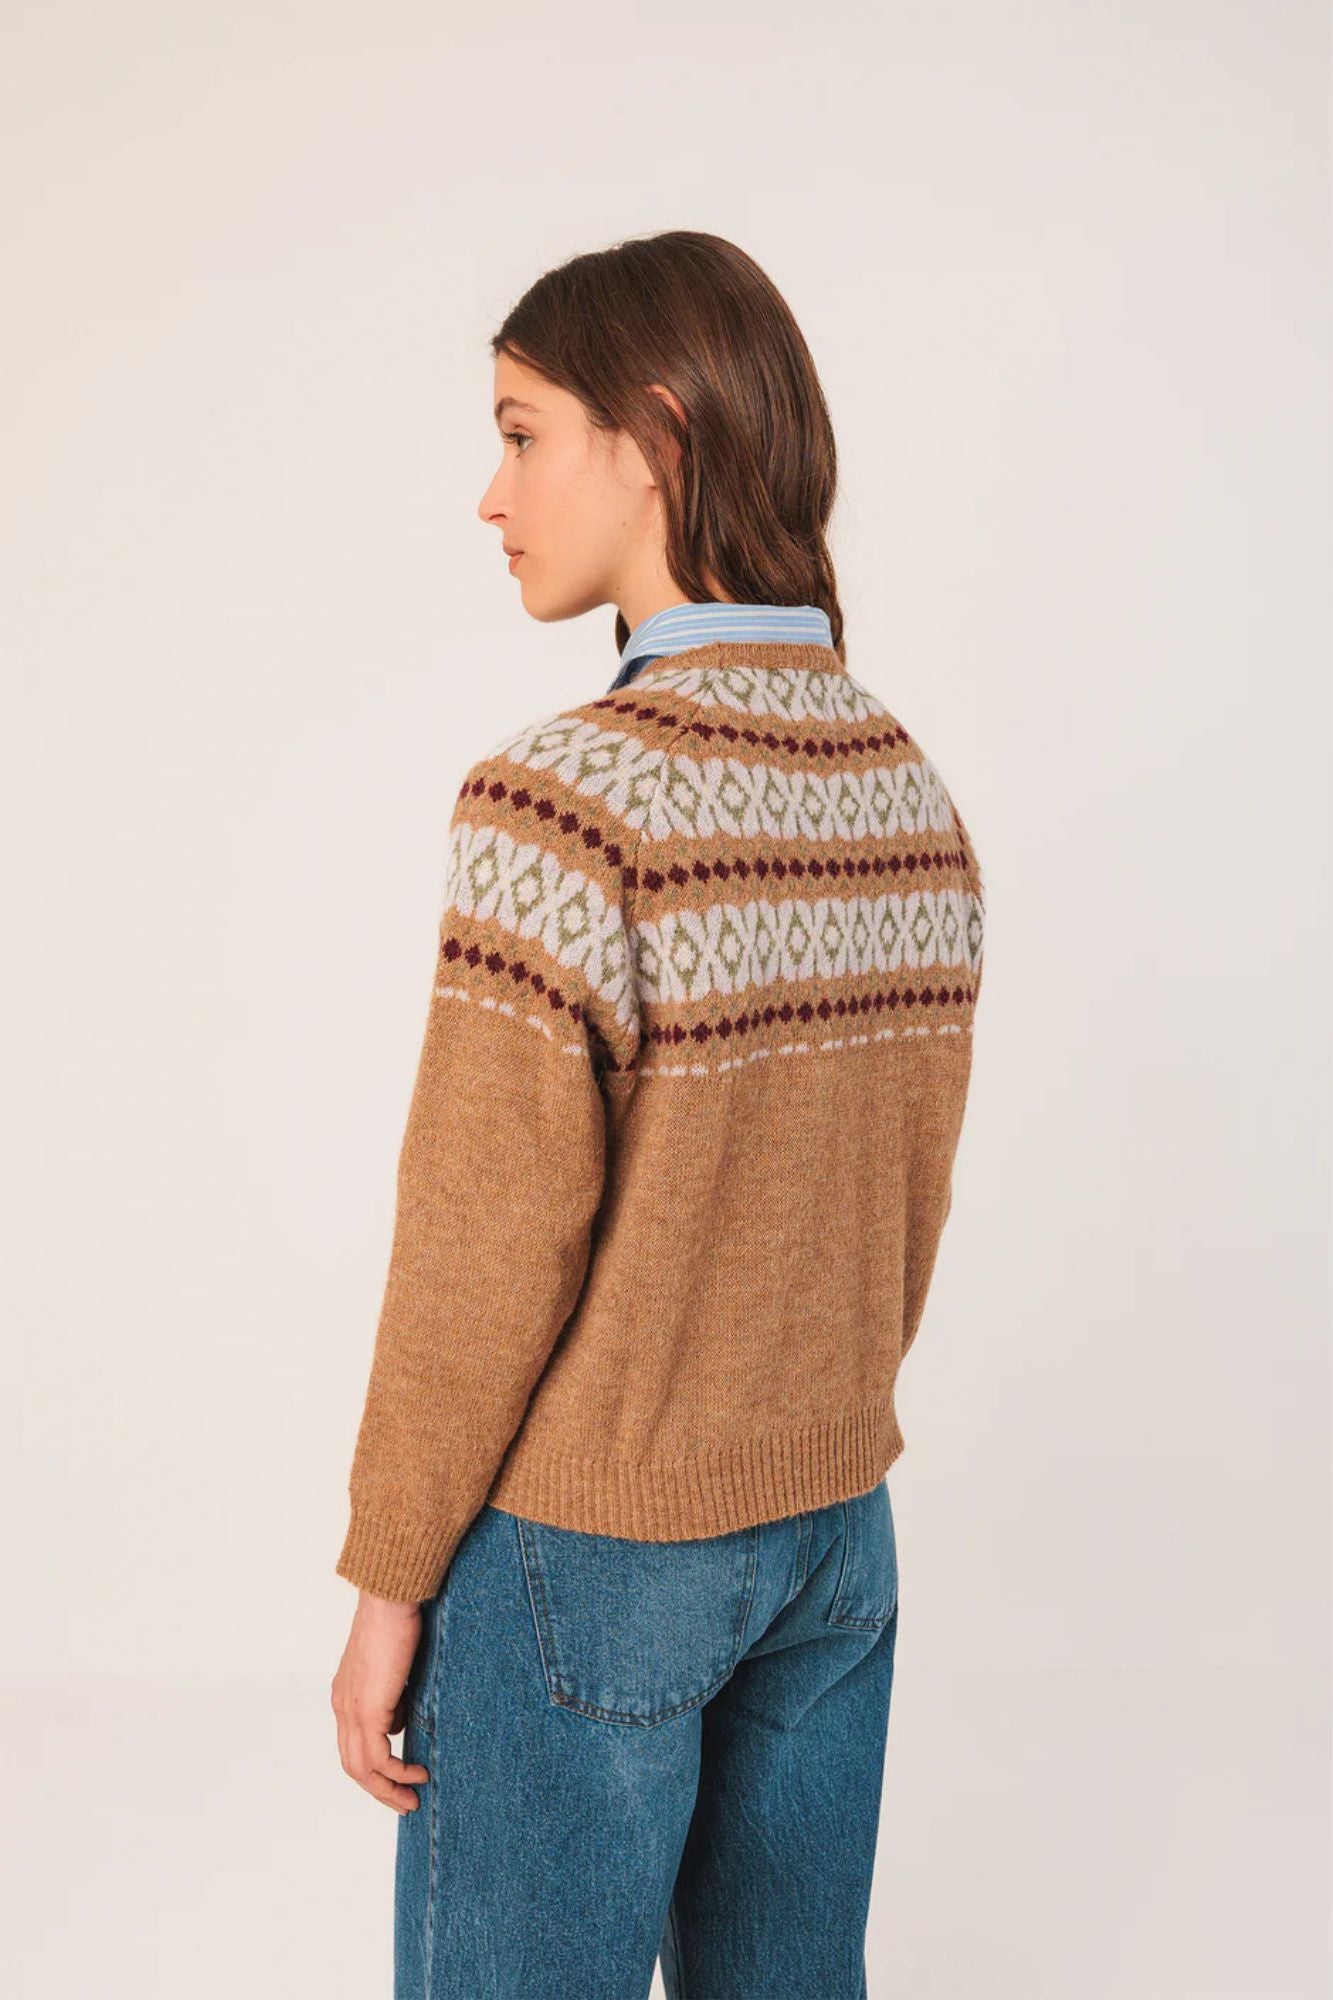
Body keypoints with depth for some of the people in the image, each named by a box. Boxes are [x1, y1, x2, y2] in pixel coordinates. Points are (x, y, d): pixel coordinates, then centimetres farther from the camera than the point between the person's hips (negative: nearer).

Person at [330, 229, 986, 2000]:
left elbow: (487, 1254, -19)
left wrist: (387, 1584, -7)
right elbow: (912, 1203, 7)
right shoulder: (916, 793, 0)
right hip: (837, 1529, 7)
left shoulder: (566, 800, -22)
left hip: (584, 1555, -6)